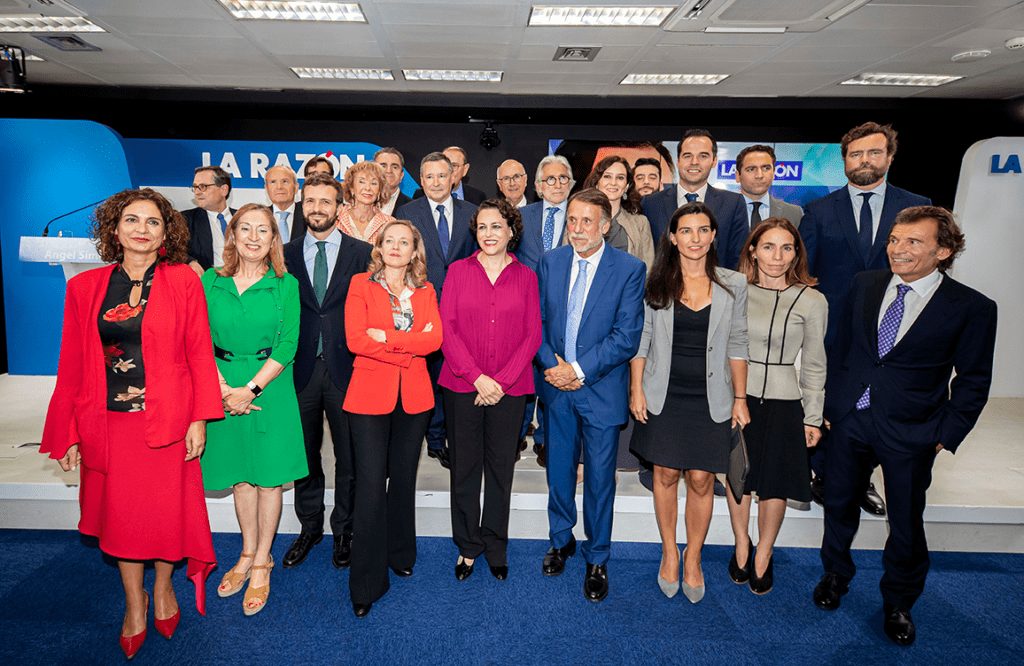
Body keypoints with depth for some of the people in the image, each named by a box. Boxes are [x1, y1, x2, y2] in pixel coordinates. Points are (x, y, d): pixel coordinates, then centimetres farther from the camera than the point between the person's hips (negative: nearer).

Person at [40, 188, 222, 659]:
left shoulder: (184, 281, -3)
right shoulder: (84, 287, 3)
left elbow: (199, 352, -3)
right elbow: (73, 364, 5)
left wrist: (200, 418, -8)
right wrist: (67, 433, 4)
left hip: (166, 418, -2)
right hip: (109, 422, 2)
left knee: (167, 508, 7)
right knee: (120, 511, 11)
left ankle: (163, 587, 36)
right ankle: (134, 602, 33)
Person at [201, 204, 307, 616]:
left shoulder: (285, 285, -3)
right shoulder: (210, 281, 2)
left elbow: (287, 345, -8)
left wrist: (251, 388, -14)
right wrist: (224, 389, -12)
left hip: (269, 386, -2)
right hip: (224, 387, 2)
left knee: (267, 476, 4)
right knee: (240, 476, 13)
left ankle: (262, 564, 20)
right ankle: (247, 554, 31)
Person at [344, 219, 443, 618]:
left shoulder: (425, 292, 11)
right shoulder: (361, 284, 3)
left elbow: (435, 339, -5)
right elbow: (355, 340, -10)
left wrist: (387, 337, -14)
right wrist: (411, 346, -11)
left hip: (414, 397, 3)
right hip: (370, 395, -3)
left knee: (403, 479, 12)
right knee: (371, 484, -4)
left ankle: (400, 555, 32)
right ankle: (366, 583, 7)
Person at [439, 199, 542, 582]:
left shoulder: (526, 277, 5)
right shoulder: (459, 270, 4)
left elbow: (532, 335, 1)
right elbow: (447, 328, -2)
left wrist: (502, 380, -11)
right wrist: (476, 377, -12)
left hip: (509, 388, 0)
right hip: (462, 386, 0)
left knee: (500, 468, 9)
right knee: (464, 468, 7)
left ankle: (496, 547, 26)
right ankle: (467, 547, 25)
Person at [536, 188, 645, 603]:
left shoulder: (630, 269, -8)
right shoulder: (550, 262, 4)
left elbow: (627, 336, -13)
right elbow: (537, 321, 5)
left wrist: (579, 369, -17)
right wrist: (551, 363, -12)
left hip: (601, 389, -3)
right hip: (556, 385, 3)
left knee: (599, 478, 7)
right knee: (558, 470, 16)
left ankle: (597, 560, 27)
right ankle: (560, 541, 39)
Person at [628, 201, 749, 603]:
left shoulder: (733, 285, 2)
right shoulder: (655, 284, 0)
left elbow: (737, 345, 5)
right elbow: (640, 340, 3)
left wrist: (740, 398, 3)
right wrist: (636, 390, -2)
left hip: (710, 398, 0)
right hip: (663, 396, 0)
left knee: (701, 480, 3)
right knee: (666, 474, 6)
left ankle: (693, 559, 23)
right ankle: (669, 552, 27)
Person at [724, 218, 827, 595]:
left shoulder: (812, 302, -7)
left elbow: (813, 365, 0)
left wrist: (813, 417, 1)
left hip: (783, 402, -1)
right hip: (736, 398, 2)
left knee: (774, 484, 10)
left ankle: (764, 555, 34)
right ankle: (742, 544, 39)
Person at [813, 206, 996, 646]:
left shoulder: (972, 309, -10)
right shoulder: (865, 285, 1)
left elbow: (973, 381, -3)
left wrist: (947, 434, -7)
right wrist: (832, 402, 6)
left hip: (911, 433, -3)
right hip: (850, 420, 3)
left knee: (906, 524, 12)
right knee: (839, 504, 17)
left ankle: (898, 602, 37)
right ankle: (835, 573, 44)